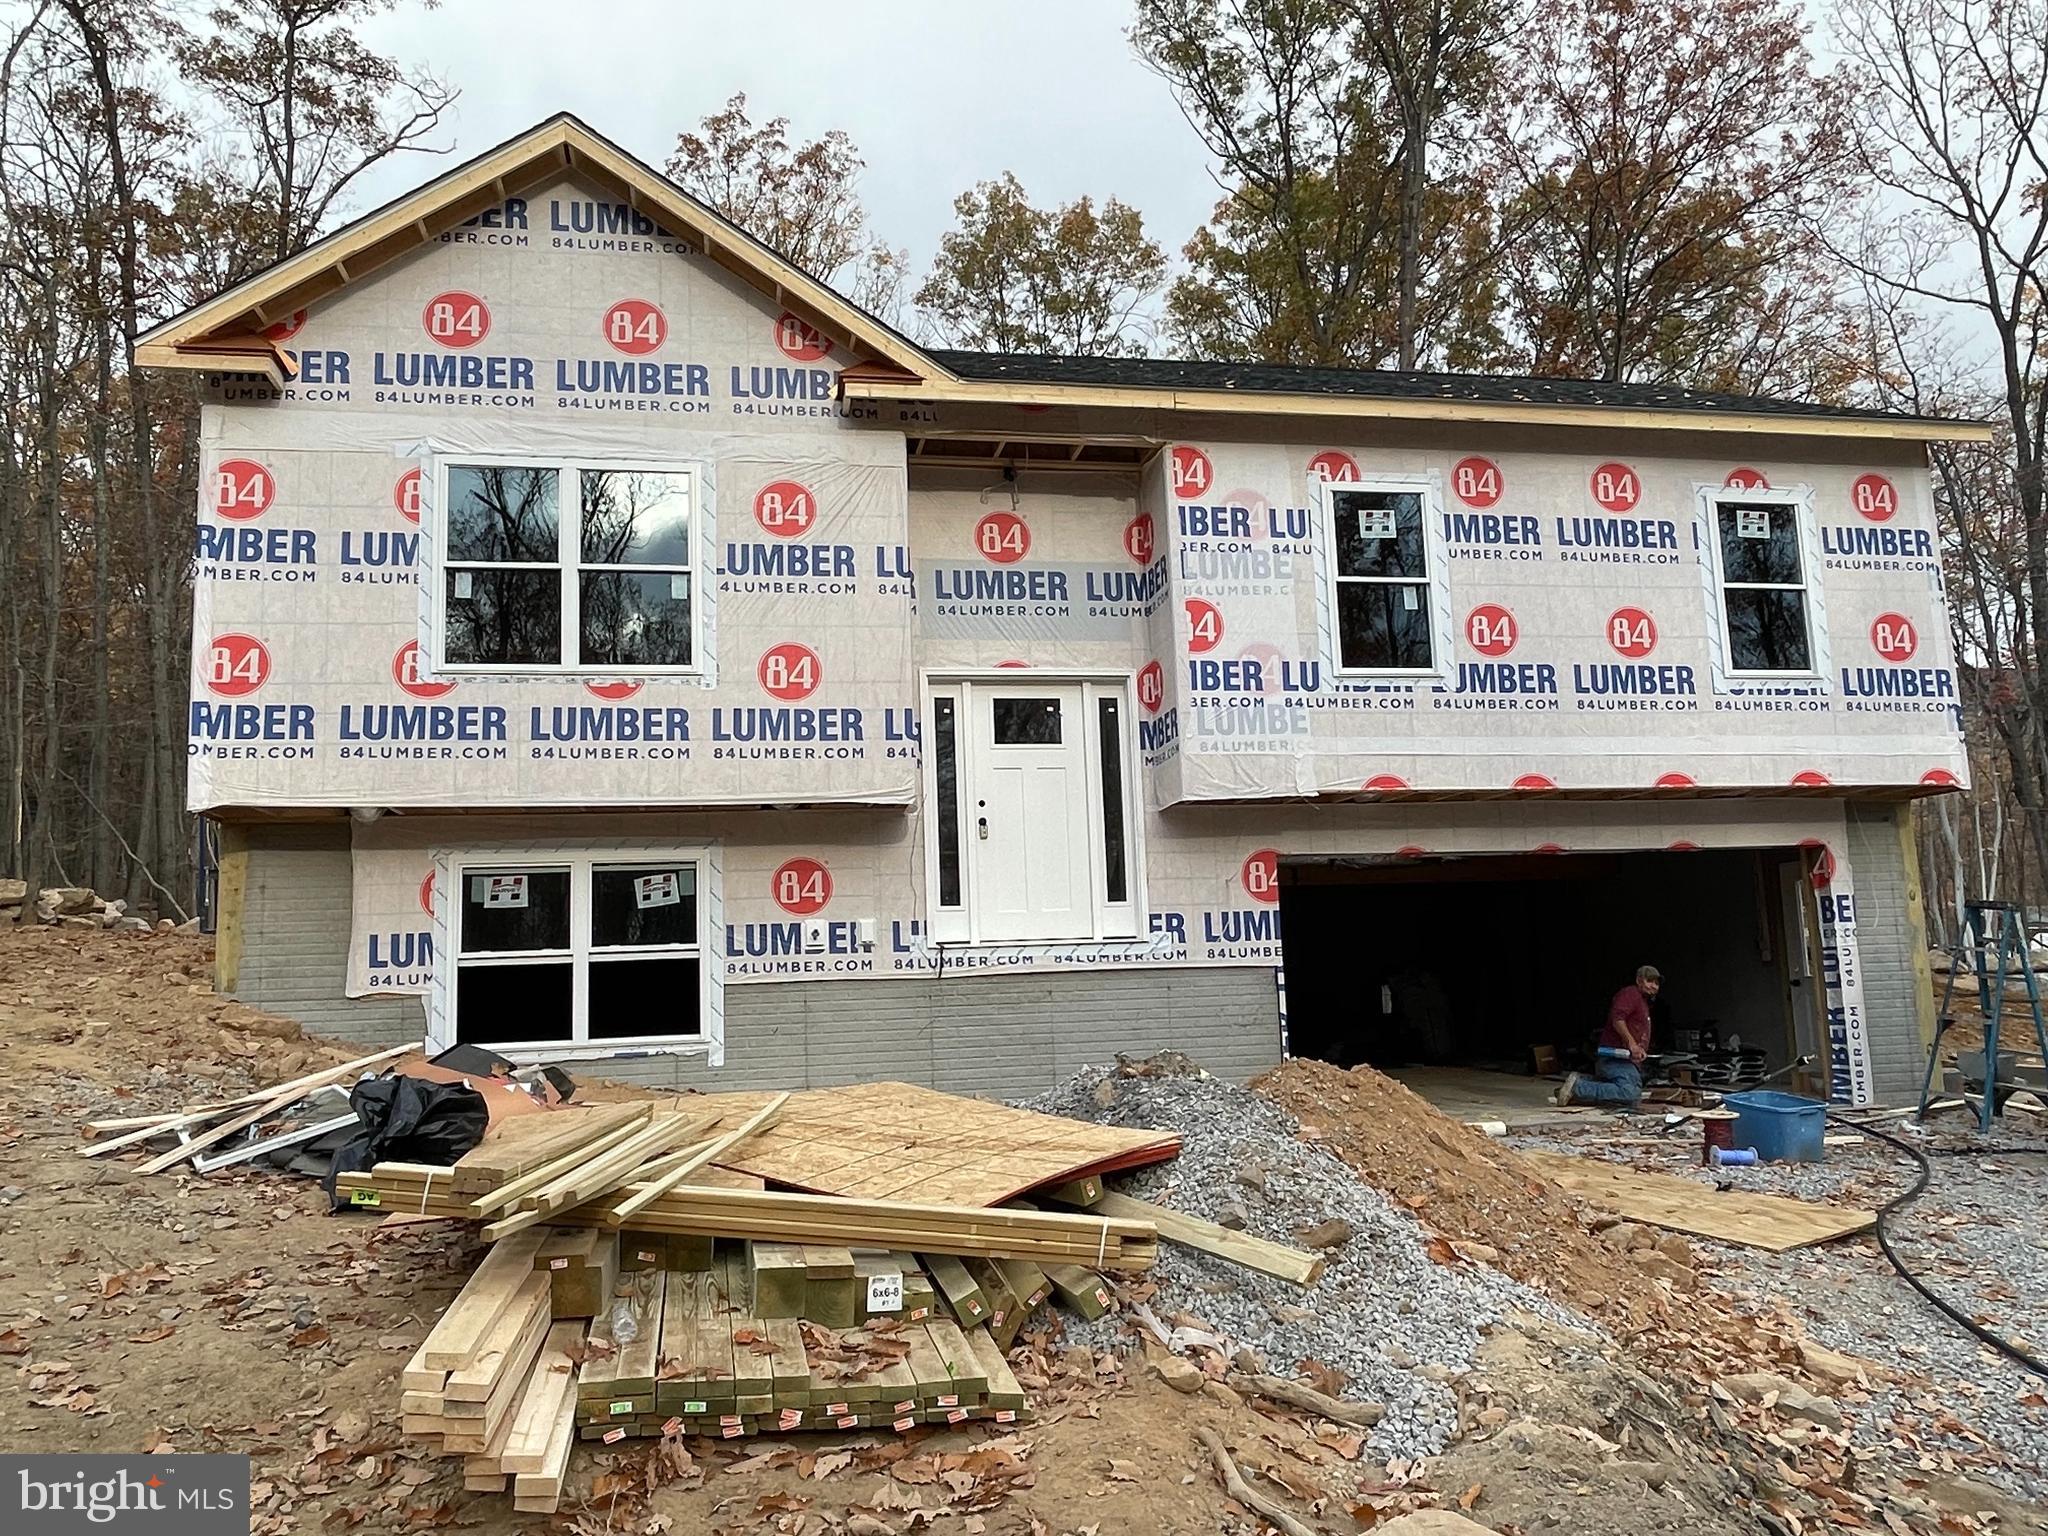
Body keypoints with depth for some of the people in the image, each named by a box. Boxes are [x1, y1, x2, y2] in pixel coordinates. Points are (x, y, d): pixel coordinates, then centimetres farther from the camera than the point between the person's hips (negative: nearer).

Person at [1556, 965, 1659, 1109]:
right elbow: (1617, 1019, -19)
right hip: (1617, 1056, -11)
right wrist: (1632, 1044, -24)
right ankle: (1577, 1087, -21)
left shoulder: (1643, 1002, 31)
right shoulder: (1630, 993, -2)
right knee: (1629, 1094, -29)